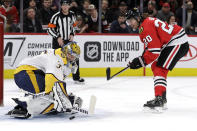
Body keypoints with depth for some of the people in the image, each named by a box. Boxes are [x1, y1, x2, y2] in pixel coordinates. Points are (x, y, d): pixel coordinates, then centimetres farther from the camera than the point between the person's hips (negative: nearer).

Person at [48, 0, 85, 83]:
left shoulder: (72, 15, 3)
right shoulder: (56, 16, -13)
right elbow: (50, 29, -11)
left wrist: (72, 34, 2)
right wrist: (57, 37, -18)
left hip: (68, 40, 5)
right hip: (58, 41, -4)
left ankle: (76, 77, 17)